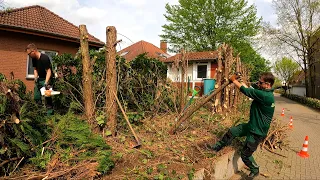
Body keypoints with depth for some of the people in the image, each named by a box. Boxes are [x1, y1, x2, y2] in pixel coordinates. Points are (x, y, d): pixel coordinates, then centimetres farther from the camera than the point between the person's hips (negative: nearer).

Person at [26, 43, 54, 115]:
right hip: (39, 79, 9)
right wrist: (36, 77, -4)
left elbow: (48, 71, -25)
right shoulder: (34, 59, 2)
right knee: (36, 97, 11)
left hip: (47, 79, -9)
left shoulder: (44, 58, -22)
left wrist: (46, 83, -33)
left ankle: (49, 113, -10)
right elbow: (35, 69, 14)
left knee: (47, 96, -14)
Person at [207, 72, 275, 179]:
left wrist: (234, 80, -12)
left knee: (245, 155, 7)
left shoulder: (265, 96, -30)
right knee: (232, 131, 14)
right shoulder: (265, 92, 0)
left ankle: (255, 171, 35)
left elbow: (246, 91, -26)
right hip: (252, 125, 9)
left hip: (257, 131, -9)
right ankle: (218, 147, 32)